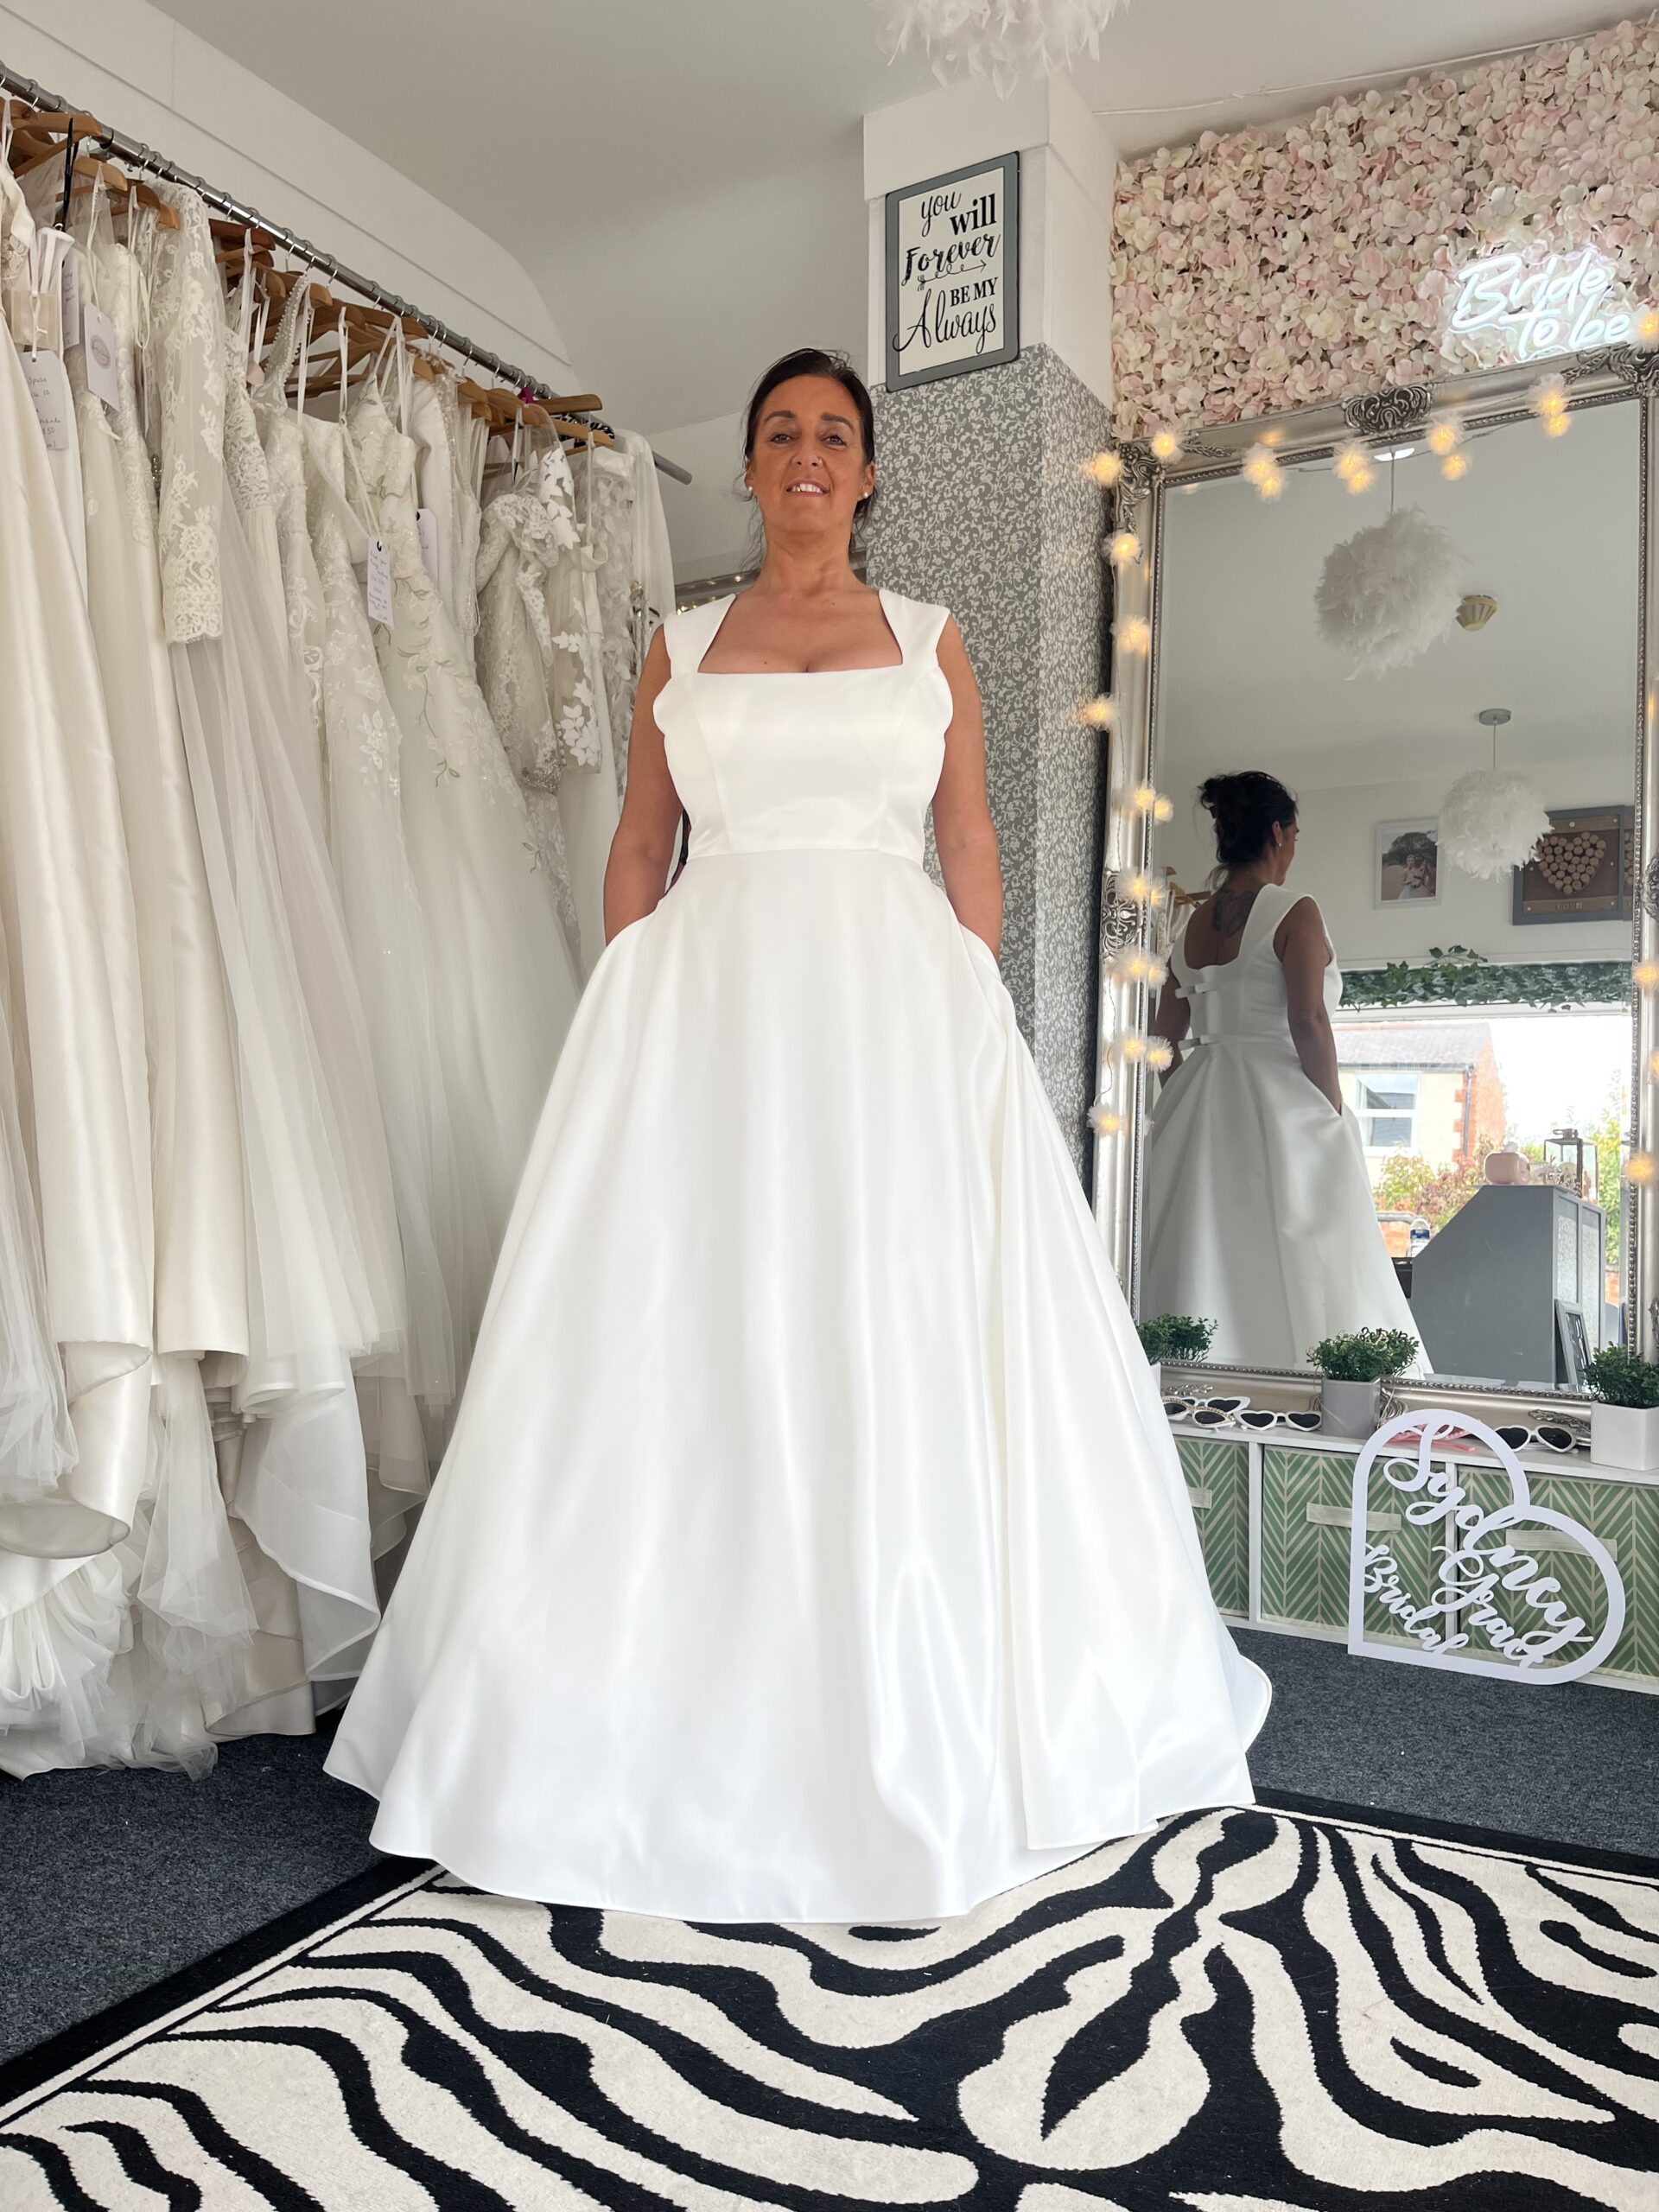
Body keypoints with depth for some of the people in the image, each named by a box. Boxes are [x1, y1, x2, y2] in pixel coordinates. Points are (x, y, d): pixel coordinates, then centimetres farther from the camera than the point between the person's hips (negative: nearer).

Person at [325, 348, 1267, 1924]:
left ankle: (915, 1719, 17)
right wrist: (623, 1033, 2)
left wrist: (979, 1023, 0)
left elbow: (970, 843, 10)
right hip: (709, 1004, 1)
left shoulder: (929, 640, 14)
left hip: (895, 1002, 0)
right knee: (697, 1342, -1)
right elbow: (636, 847, 11)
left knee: (906, 1340, -1)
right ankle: (694, 1721, 14)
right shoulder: (681, 645, 14)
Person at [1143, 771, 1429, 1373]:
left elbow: (1166, 1034, 11)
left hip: (1199, 1104, 7)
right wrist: (1335, 1113, -9)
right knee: (1296, 1276, -2)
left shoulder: (1194, 922, 10)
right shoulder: (1294, 914, -8)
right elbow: (1308, 1024, -16)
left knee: (1207, 1267, 8)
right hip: (1281, 1103, -6)